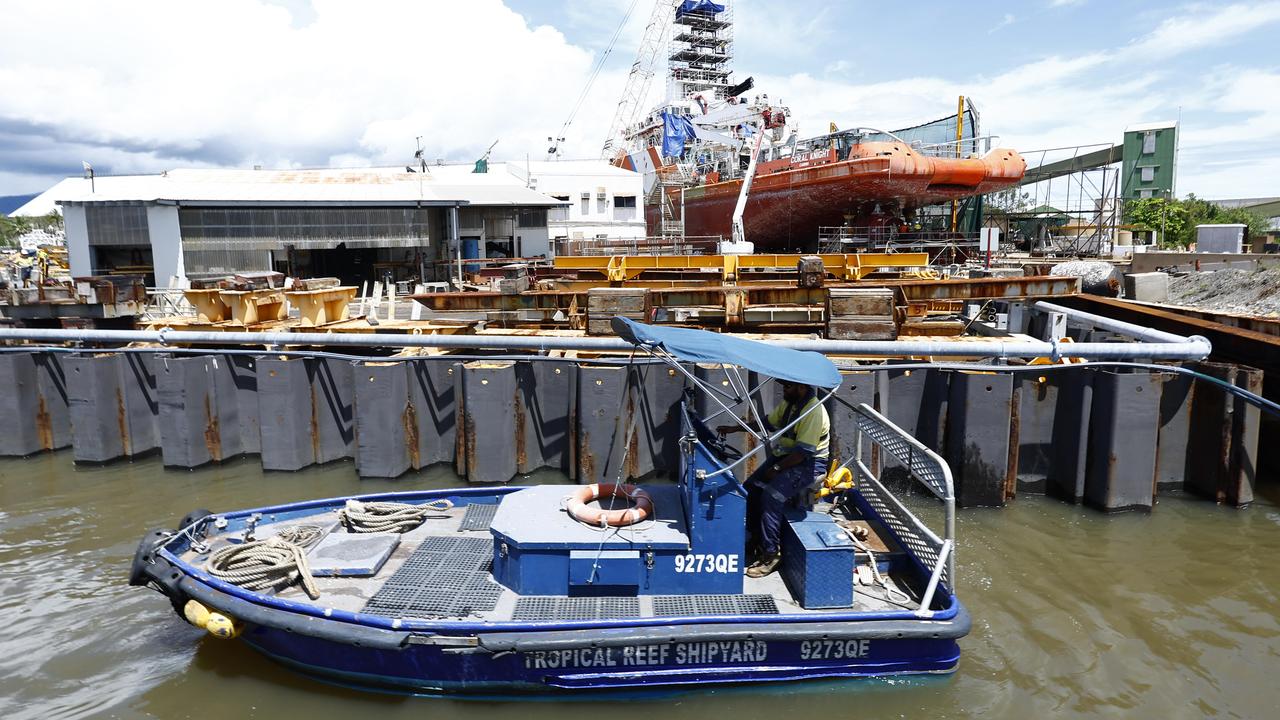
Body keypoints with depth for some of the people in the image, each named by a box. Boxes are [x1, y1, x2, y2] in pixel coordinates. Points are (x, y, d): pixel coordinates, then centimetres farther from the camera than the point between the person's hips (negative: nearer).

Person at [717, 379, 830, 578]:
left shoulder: (814, 412, -24)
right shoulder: (789, 402, 6)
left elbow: (803, 452, -25)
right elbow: (769, 421, 19)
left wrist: (776, 469, -18)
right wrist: (735, 428, 13)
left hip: (810, 464, -9)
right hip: (786, 456, 9)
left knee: (771, 496, -26)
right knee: (751, 486, -5)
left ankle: (771, 554, -15)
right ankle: (756, 539, 8)